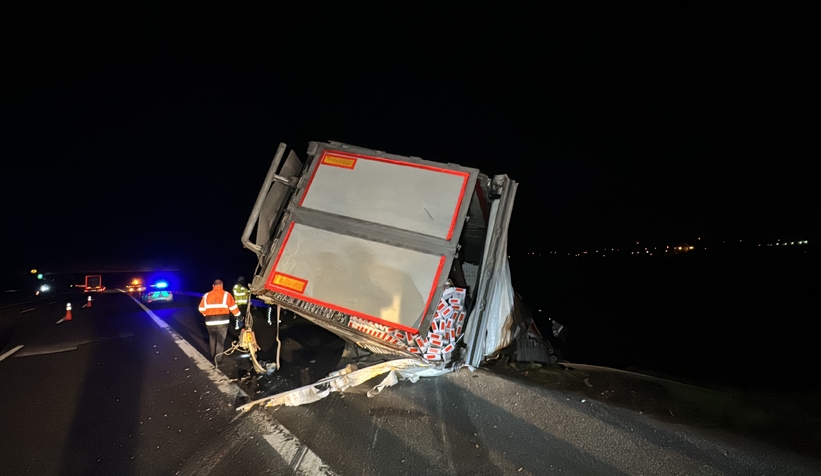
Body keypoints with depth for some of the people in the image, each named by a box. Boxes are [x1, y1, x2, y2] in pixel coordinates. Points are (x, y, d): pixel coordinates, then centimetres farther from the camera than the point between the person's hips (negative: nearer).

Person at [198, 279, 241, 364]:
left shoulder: (206, 295, 4)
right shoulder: (226, 295, -6)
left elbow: (201, 309, 9)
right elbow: (233, 307, -3)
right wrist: (238, 315, 15)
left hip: (210, 322, 4)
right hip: (222, 322, -3)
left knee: (212, 339, 23)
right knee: (220, 341, 8)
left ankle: (213, 356, 37)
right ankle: (218, 360, 10)